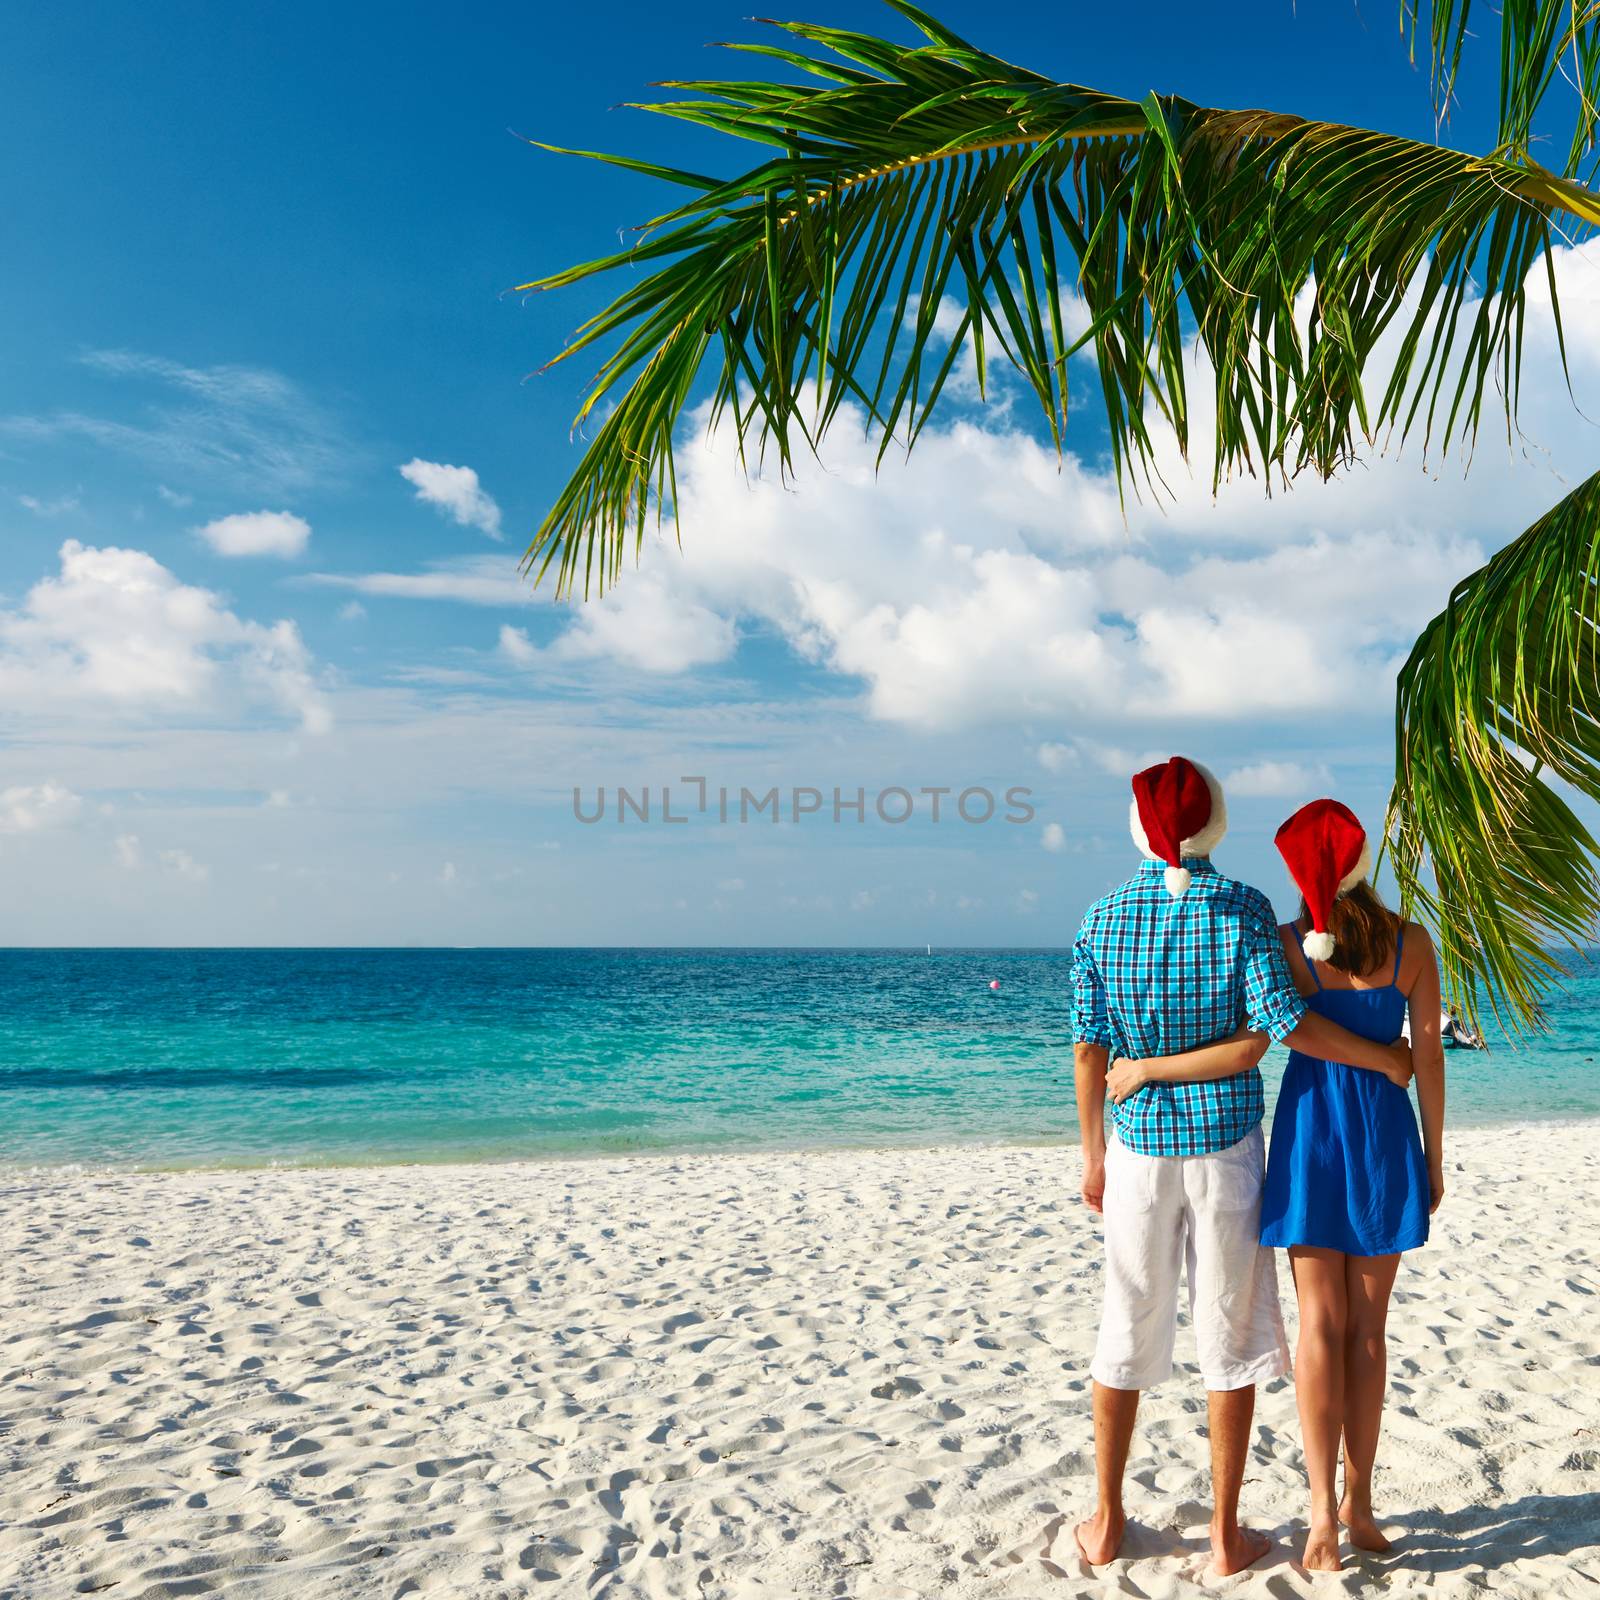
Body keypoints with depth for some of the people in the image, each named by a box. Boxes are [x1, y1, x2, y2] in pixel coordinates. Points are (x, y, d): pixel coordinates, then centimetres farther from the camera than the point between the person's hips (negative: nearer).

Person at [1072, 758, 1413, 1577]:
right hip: (1226, 1145, -2)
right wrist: (1386, 1058, -3)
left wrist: (1093, 1155, 8)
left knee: (1125, 1335, 14)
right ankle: (1226, 1534, 21)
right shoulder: (1244, 909, -9)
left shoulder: (1102, 918, -3)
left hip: (1141, 1149, 2)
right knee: (1230, 1341, 10)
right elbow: (1280, 1019, -18)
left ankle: (1106, 1521, 25)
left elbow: (1090, 1050, -2)